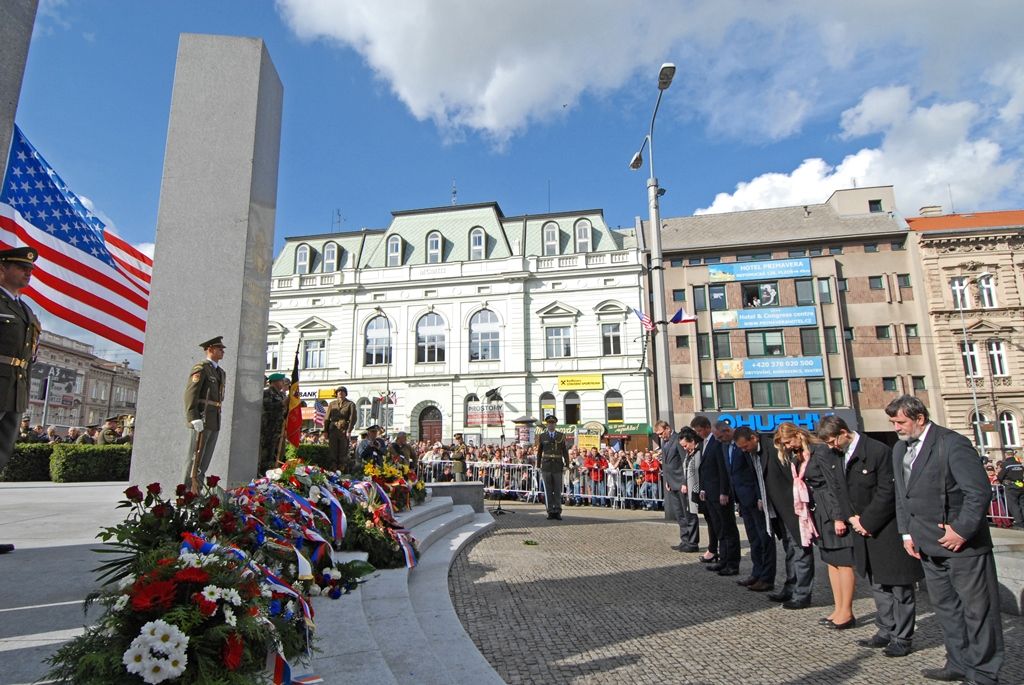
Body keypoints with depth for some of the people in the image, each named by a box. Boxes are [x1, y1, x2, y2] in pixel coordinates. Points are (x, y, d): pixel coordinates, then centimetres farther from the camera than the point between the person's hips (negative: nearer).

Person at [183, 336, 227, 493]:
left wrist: (217, 419, 16)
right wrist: (194, 419, -21)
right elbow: (190, 394, -14)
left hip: (215, 422, 8)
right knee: (196, 458, -4)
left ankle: (197, 491, 17)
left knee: (206, 459, 11)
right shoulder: (201, 368, -5)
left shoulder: (221, 372, 20)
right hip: (202, 421, -8)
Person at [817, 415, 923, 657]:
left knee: (899, 585, 5)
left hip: (887, 529, -8)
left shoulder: (878, 451, -18)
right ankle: (885, 631, 28)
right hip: (865, 529, 8)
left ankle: (902, 638, 15)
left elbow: (887, 492, -20)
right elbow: (843, 490, 12)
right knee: (878, 585, 16)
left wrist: (867, 522, -16)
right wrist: (852, 517, -3)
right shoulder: (840, 455, 5)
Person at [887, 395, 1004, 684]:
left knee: (978, 609, 5)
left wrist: (962, 531, -18)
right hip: (929, 545, 8)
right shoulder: (900, 449, 8)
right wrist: (907, 532, 8)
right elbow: (901, 494, 14)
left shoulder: (952, 444, -16)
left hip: (963, 542, -7)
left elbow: (980, 492, -19)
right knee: (945, 606, 16)